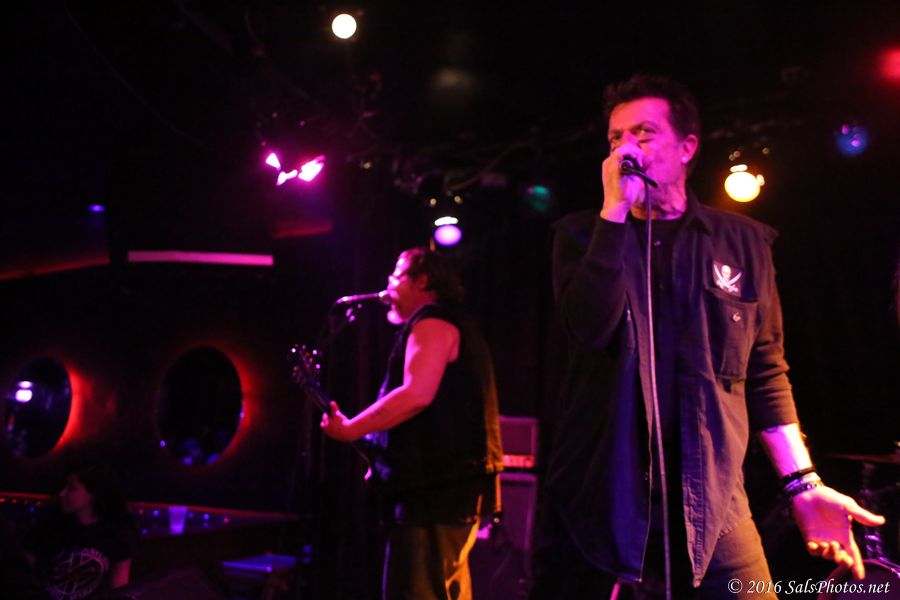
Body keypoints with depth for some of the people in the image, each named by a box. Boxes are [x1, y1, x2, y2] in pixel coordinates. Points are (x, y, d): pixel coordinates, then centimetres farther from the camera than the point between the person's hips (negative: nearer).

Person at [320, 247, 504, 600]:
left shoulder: (431, 320, -8)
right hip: (453, 485, 11)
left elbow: (416, 394, -23)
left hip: (436, 487, -11)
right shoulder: (454, 325, 24)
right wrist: (381, 450, 21)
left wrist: (349, 429, -13)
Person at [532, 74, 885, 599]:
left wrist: (804, 484, 4)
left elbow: (766, 373, 10)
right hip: (597, 495, 0)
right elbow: (592, 326, -15)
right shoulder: (584, 234, 5)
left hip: (710, 502, 1)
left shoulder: (744, 242, 8)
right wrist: (617, 208, -15)